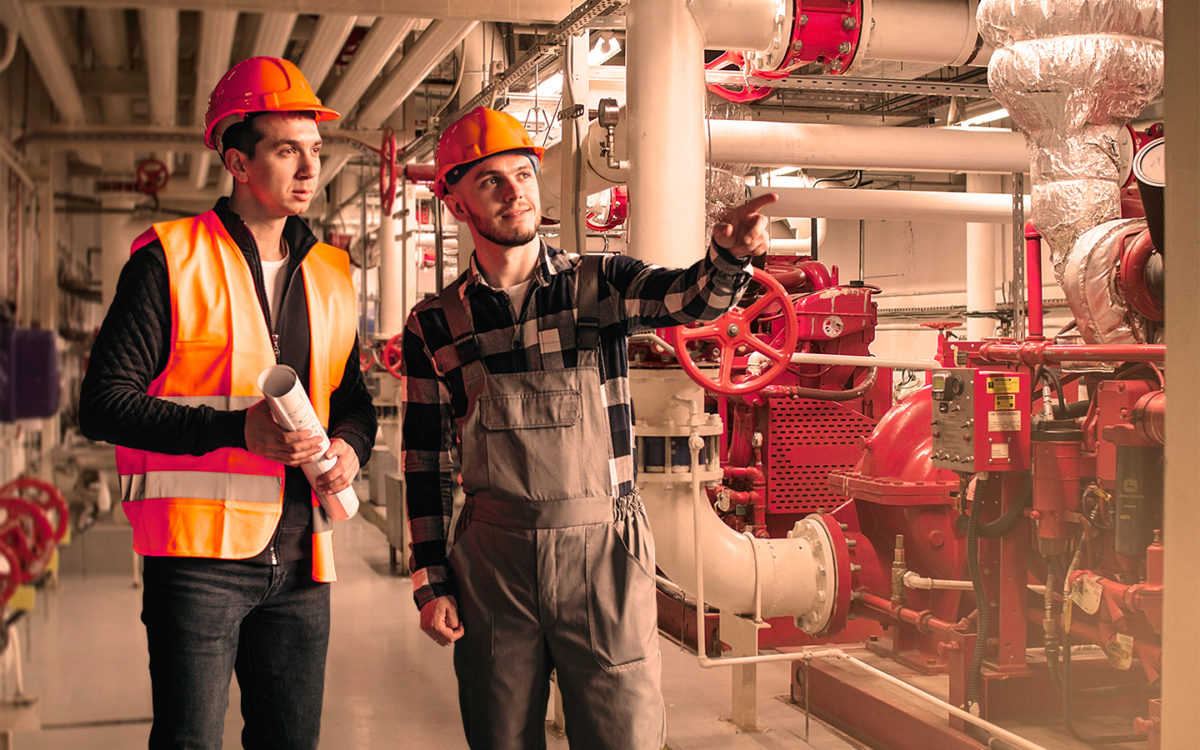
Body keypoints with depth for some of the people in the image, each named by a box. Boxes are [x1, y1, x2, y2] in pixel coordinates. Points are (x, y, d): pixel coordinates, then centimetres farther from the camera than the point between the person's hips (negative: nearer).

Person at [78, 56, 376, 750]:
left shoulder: (330, 273, 13)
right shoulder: (171, 260, -4)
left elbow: (353, 397, 23)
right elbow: (103, 403, -9)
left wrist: (351, 445, -1)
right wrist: (236, 429, -20)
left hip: (300, 561, 6)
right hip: (200, 552, -5)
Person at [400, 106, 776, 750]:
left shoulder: (599, 284, 2)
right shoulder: (434, 325, 4)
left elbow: (690, 298, -18)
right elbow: (423, 462, 7)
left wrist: (729, 255, -40)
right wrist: (431, 584, 3)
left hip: (604, 551, -1)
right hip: (493, 558, 1)